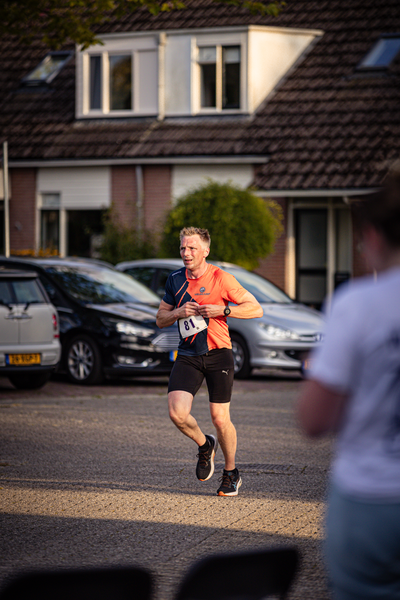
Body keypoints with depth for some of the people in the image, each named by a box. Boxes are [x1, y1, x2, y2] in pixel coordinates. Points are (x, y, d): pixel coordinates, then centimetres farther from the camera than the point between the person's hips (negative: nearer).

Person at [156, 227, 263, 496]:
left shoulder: (221, 278, -6)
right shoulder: (175, 280, 7)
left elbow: (256, 309, -4)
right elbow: (161, 319, 15)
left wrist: (223, 310, -16)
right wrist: (179, 312, -6)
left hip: (218, 354, -3)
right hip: (188, 355, 3)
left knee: (220, 418, -3)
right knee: (178, 413, -15)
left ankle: (231, 473, 19)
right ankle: (205, 445, 17)